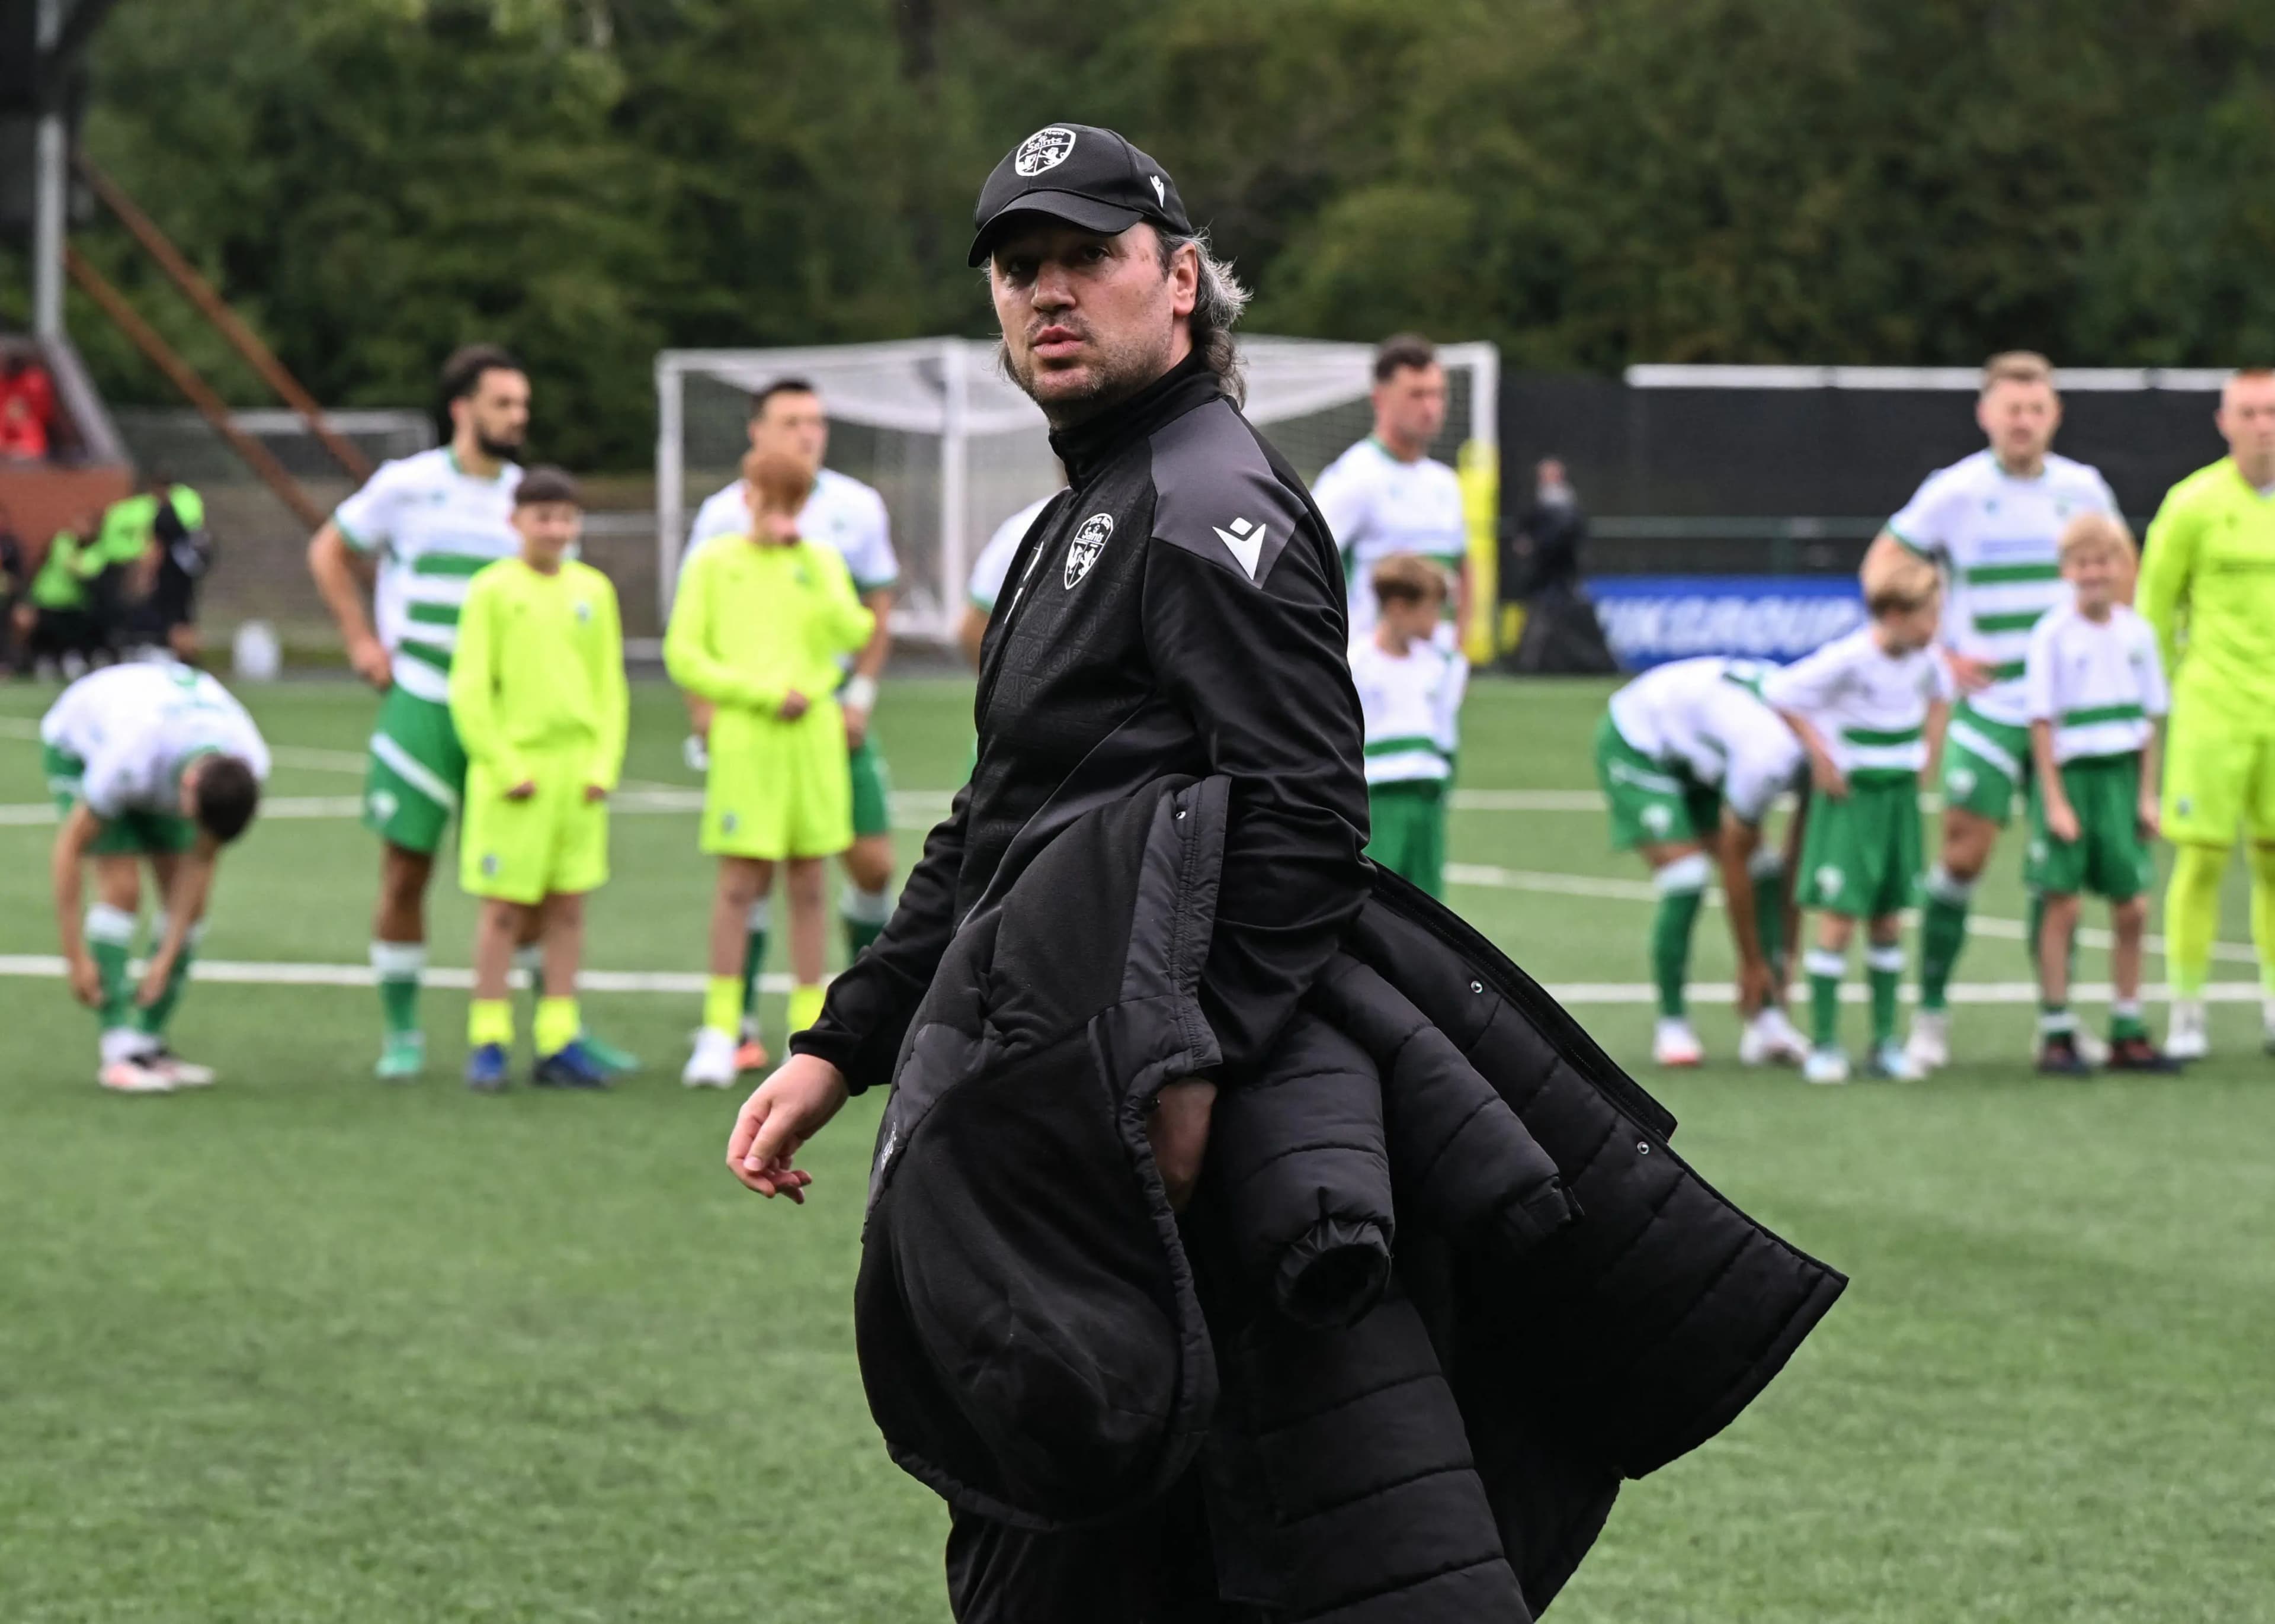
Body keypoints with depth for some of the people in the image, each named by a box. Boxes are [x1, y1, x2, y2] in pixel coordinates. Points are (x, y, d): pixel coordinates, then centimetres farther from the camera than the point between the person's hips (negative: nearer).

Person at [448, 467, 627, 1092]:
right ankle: (488, 1043, 3)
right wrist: (505, 767, -11)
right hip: (515, 767, -4)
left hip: (579, 769, 4)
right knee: (505, 909, -2)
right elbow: (470, 689, -6)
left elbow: (610, 687, 12)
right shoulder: (493, 590, -4)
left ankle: (558, 1042, 10)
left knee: (568, 906, 6)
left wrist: (603, 765, 1)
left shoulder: (593, 590, 8)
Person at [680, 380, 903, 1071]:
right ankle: (738, 1025, 0)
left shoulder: (858, 508, 4)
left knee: (872, 863, -1)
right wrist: (705, 712, -8)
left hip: (835, 716, 2)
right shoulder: (724, 514, -1)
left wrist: (859, 698, -3)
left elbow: (877, 614, 10)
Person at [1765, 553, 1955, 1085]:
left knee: (1888, 921, 7)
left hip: (1900, 797, 6)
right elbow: (1780, 693, -16)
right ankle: (1823, 1044, -3)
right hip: (1851, 797, -6)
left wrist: (1927, 751, 11)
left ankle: (1885, 1043, 13)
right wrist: (1821, 755, -13)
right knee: (1839, 917, -8)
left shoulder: (1924, 657, 0)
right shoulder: (1849, 660, -20)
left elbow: (1941, 691, 22)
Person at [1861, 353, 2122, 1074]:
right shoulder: (1954, 492, -6)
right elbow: (1881, 565, 0)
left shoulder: (2084, 490, 4)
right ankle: (1931, 1013, 1)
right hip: (1987, 706, -3)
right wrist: (1934, 655, -6)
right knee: (1963, 850, -8)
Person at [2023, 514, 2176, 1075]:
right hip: (2070, 773, -4)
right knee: (2062, 906, -4)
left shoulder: (2137, 633, 5)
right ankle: (2056, 1034, 3)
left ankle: (2127, 1034, 13)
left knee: (2132, 909, 4)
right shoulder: (2053, 635, -8)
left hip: (2121, 776, 4)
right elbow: (2042, 721, -9)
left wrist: (2147, 794, 4)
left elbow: (2150, 718, 10)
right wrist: (2054, 801, -13)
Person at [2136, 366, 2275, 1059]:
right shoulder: (2193, 505, -6)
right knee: (2202, 858, -5)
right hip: (2211, 711, -3)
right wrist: (2178, 686, 5)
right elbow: (2154, 605, 2)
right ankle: (2187, 1013, 3)